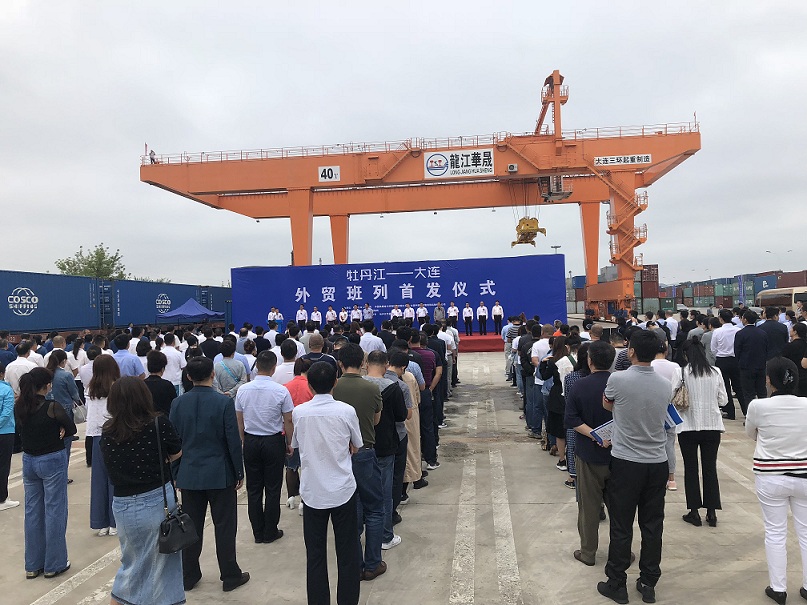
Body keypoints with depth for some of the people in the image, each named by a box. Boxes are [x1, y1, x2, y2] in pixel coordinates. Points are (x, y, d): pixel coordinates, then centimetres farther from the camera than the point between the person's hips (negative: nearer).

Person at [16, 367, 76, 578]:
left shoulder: (19, 407, -3)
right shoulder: (52, 407, -20)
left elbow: (23, 430, 9)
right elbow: (72, 429, -9)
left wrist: (49, 433, -3)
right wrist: (57, 433, 0)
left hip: (28, 461, 6)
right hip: (52, 461, -6)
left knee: (33, 512, 15)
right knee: (54, 512, 5)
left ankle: (33, 565, 25)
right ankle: (54, 564, 14)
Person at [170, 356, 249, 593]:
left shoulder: (178, 403, -3)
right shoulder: (224, 402, -15)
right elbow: (233, 440, -12)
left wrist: (175, 473, 14)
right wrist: (239, 472, -1)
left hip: (189, 474, 4)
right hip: (220, 474, -3)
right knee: (224, 527, 7)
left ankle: (189, 576, 27)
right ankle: (230, 576, 18)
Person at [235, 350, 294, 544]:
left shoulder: (243, 390, -5)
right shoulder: (281, 391, -15)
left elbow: (239, 421, 4)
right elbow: (288, 421, -8)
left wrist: (243, 441, 16)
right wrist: (289, 443, 6)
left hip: (250, 441, 3)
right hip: (273, 441, -3)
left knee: (253, 489, 13)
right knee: (273, 489, 9)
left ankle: (258, 533, 22)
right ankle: (270, 532, 17)